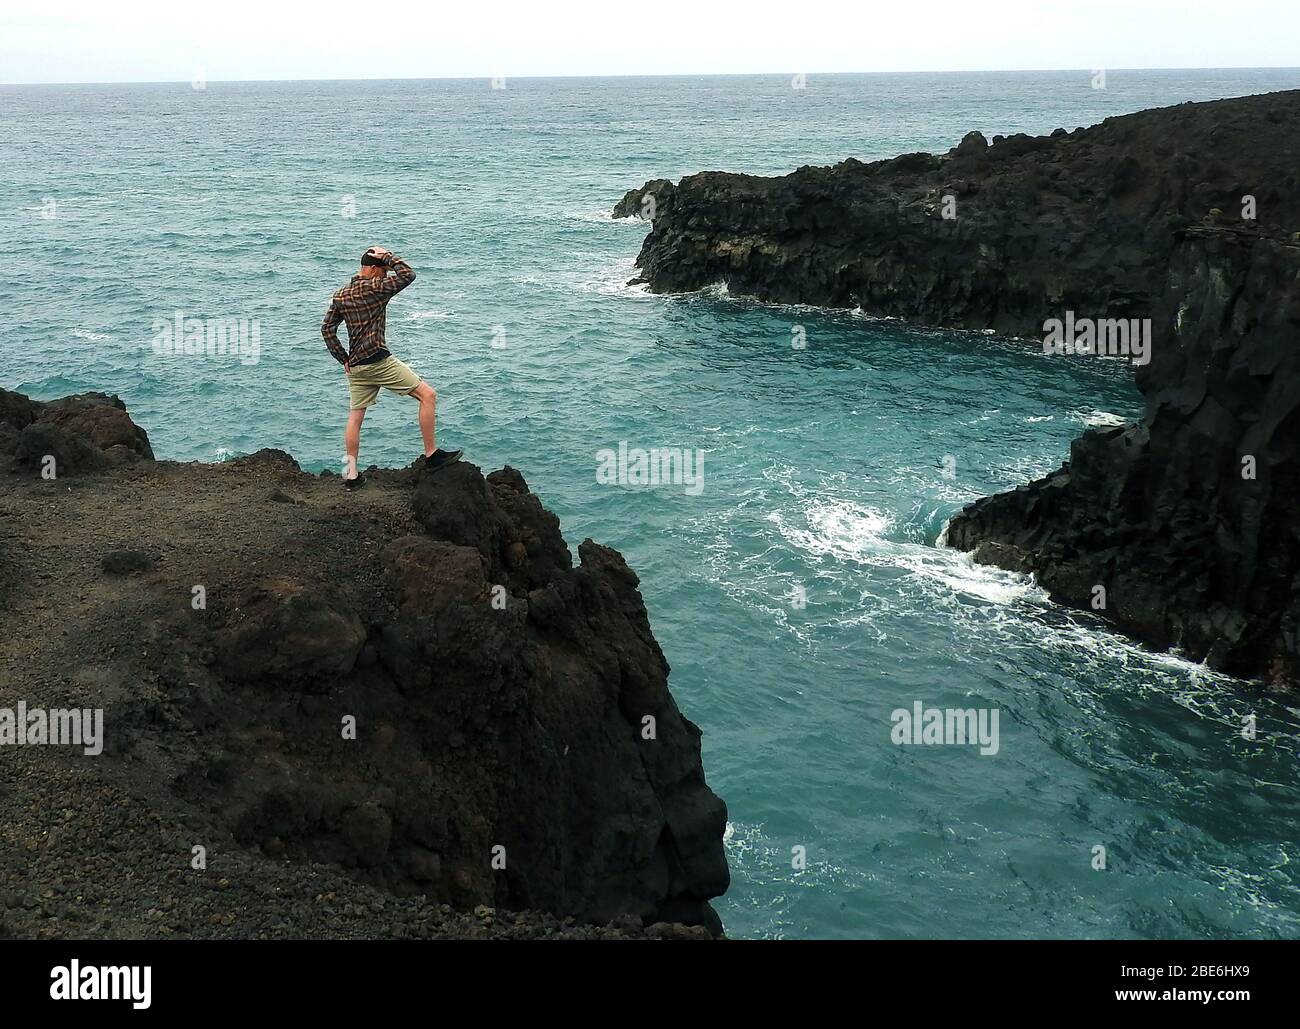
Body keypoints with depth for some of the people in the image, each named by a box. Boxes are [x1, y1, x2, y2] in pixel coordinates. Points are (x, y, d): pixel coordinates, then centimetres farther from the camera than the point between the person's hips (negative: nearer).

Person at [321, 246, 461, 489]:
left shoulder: (340, 295, 12)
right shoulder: (373, 288, -10)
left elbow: (327, 329, 14)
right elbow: (408, 275, -13)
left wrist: (343, 359, 16)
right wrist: (387, 256, -2)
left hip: (355, 366, 8)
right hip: (379, 361, -8)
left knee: (355, 416, 13)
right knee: (427, 395, -1)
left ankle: (351, 474, 14)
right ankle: (431, 455, 1)